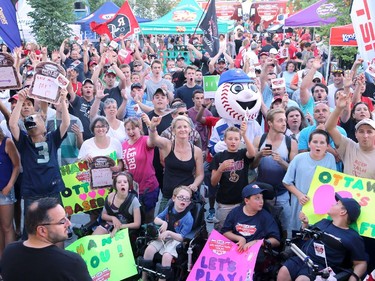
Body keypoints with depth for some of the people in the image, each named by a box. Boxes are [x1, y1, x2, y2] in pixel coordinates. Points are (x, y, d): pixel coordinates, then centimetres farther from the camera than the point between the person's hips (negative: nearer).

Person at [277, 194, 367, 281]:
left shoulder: (353, 238, 3)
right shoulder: (323, 222, 20)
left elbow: (361, 263, 4)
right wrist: (305, 224, 13)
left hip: (321, 267, -5)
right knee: (282, 273, -25)